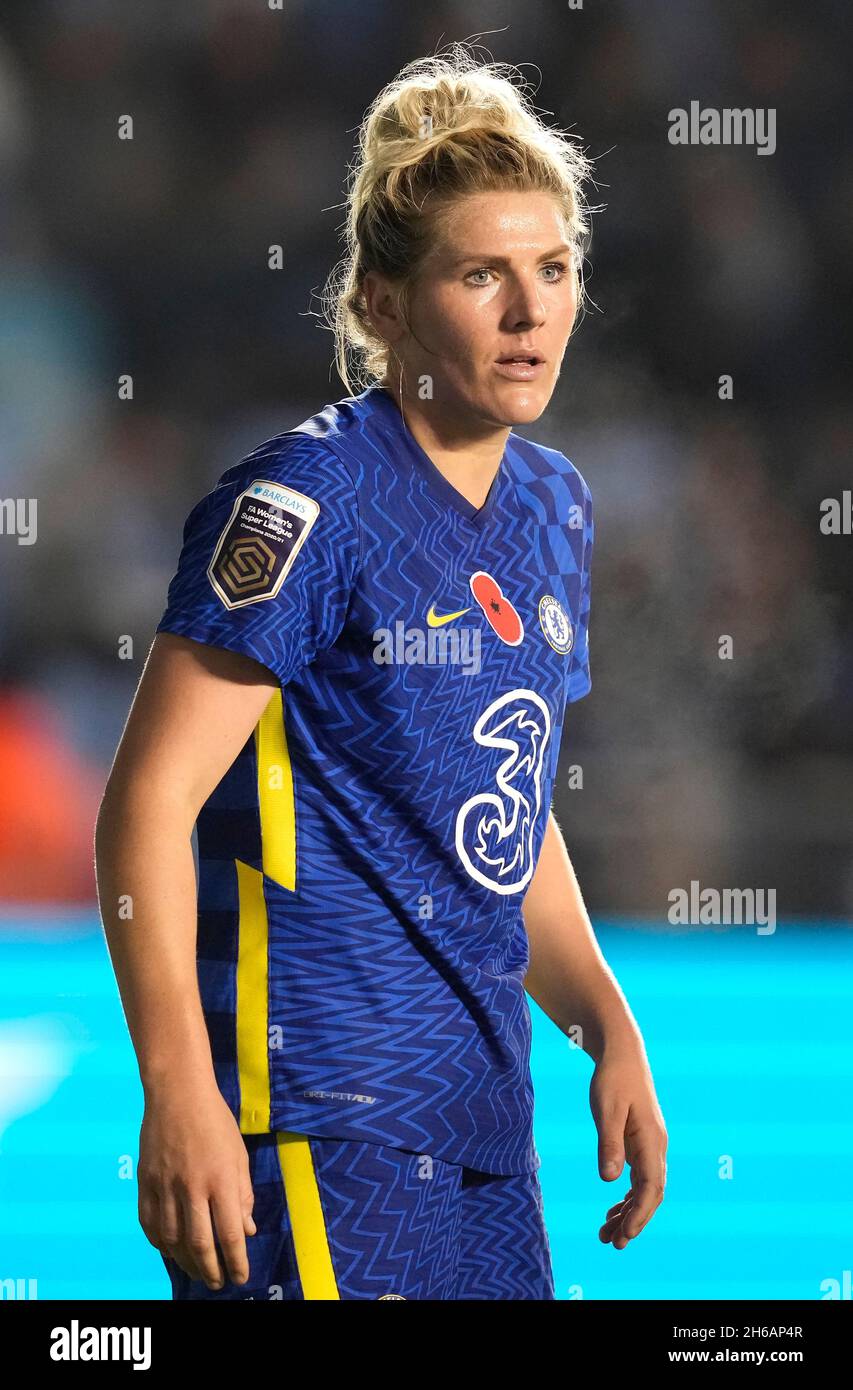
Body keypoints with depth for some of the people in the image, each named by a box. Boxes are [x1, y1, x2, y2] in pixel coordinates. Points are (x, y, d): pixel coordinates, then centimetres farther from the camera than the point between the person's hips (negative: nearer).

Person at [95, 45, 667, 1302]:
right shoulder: (307, 501, -12)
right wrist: (177, 1092, -22)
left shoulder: (553, 505, 13)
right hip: (317, 1117, -8)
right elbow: (149, 804, -15)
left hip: (486, 1111, 8)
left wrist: (611, 1030, 14)